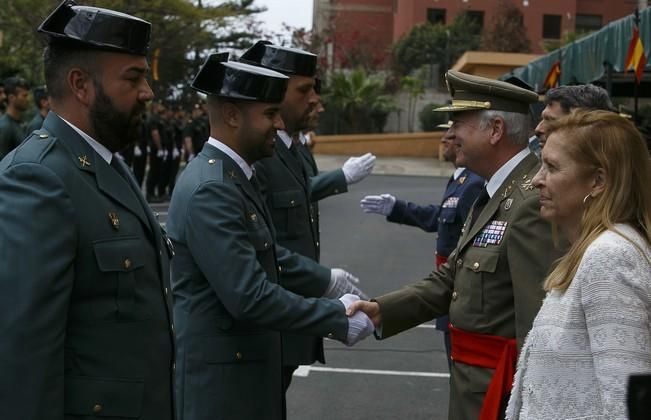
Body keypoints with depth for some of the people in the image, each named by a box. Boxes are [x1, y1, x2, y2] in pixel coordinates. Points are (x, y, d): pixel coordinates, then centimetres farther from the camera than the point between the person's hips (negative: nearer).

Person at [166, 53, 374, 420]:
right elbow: (249, 297, -27)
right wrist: (338, 318, -21)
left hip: (246, 361, 10)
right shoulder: (210, 189, -23)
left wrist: (326, 280, 13)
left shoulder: (236, 174, 8)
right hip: (218, 373, -10)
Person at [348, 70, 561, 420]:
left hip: (498, 387, -9)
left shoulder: (534, 201, -22)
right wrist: (382, 310, 0)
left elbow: (542, 317, -25)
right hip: (476, 377, 9)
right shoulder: (494, 194, 11)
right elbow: (451, 279, 12)